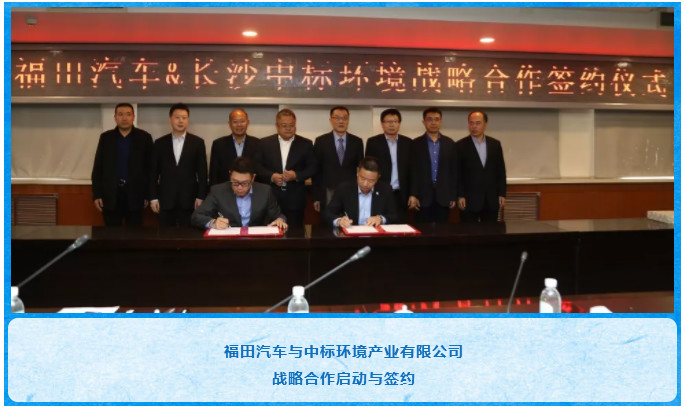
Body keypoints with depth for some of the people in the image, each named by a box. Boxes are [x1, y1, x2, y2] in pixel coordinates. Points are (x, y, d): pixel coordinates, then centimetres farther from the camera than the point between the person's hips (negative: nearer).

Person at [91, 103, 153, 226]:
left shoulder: (144, 137, 1)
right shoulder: (105, 137, 6)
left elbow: (150, 167, 1)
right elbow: (97, 168, 6)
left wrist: (148, 195, -1)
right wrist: (96, 194, 0)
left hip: (135, 194, -1)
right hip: (110, 194, 1)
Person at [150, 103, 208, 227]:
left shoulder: (197, 142, 4)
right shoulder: (160, 143, 7)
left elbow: (202, 172, 2)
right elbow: (154, 172, 8)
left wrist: (200, 197, -4)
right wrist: (153, 197, 2)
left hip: (189, 199, -1)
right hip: (165, 199, 1)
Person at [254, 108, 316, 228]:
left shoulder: (305, 144, 6)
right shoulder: (264, 143, 7)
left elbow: (312, 168, 4)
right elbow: (258, 166, 6)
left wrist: (296, 175, -13)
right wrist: (271, 176, -12)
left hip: (295, 200, 0)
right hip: (270, 198, 0)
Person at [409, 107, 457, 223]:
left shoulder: (449, 143, 9)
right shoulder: (416, 143, 2)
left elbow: (453, 170, 9)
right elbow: (413, 171, -2)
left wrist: (453, 195, 5)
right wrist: (413, 194, -9)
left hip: (443, 195, 2)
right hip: (423, 195, -2)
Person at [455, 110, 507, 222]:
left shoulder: (495, 144, 8)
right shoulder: (461, 145, -2)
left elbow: (501, 170, 10)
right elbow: (457, 173, -3)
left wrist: (502, 194, 5)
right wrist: (460, 196, -9)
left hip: (491, 199, 3)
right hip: (469, 199, -3)